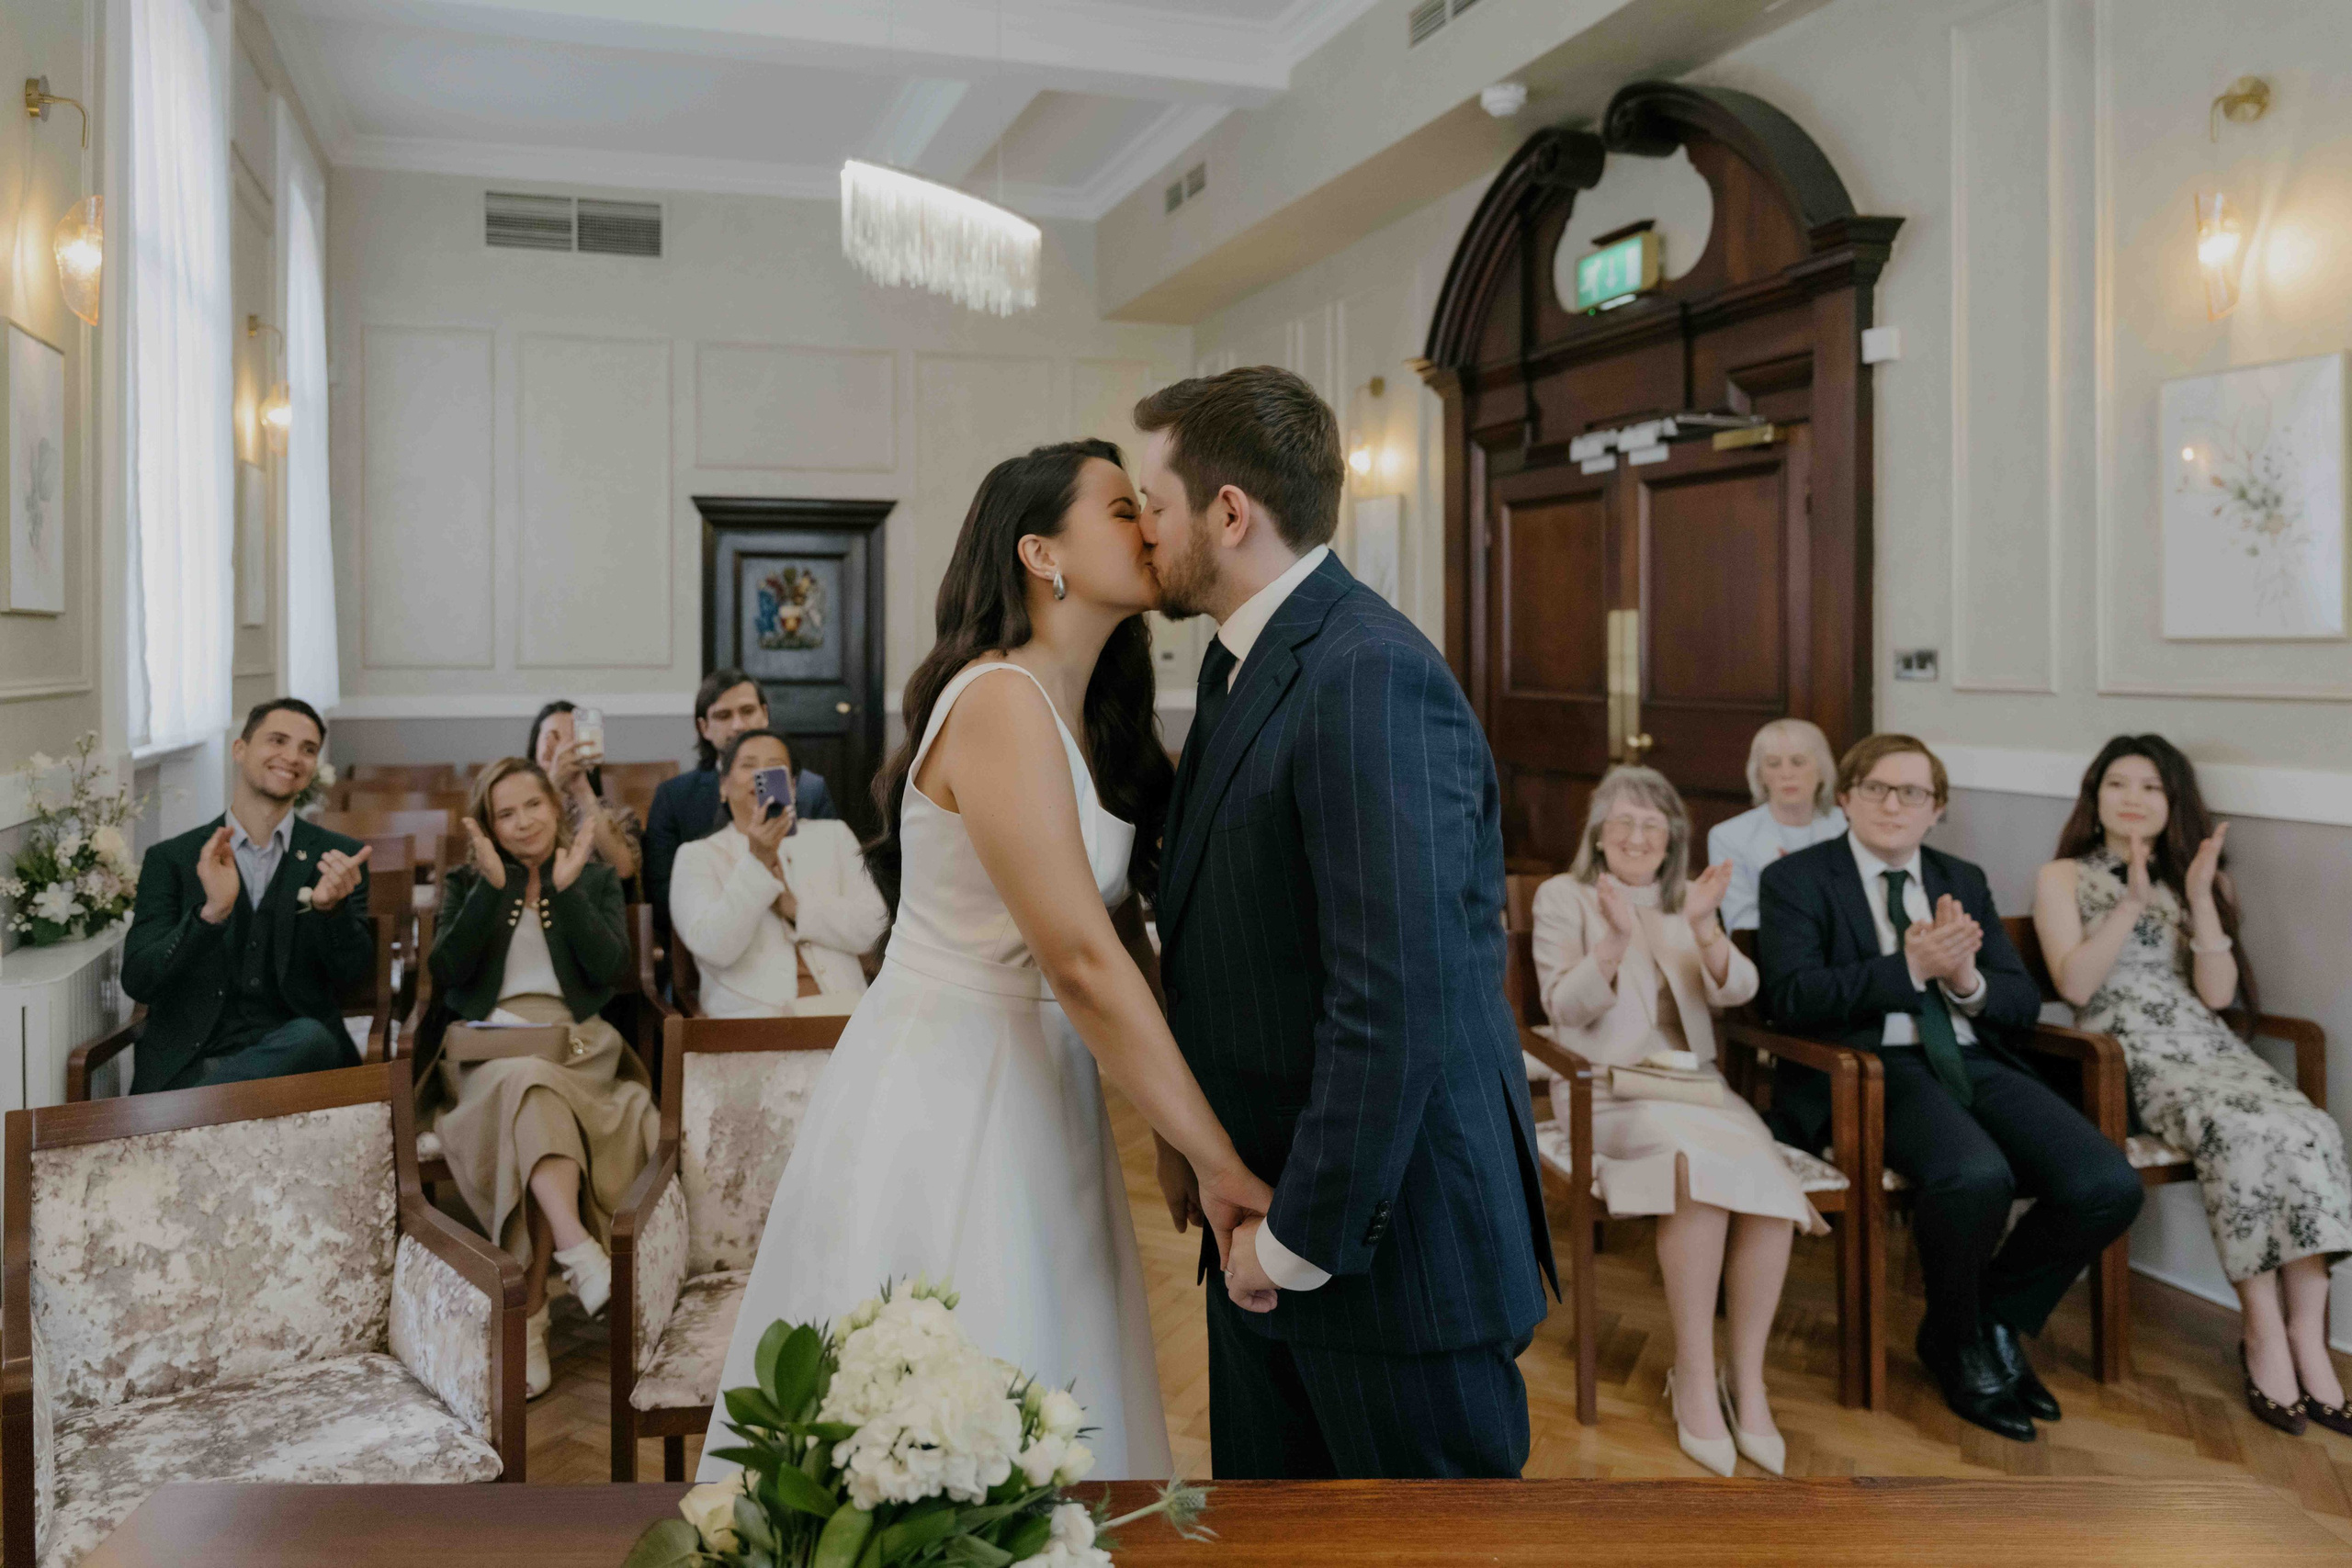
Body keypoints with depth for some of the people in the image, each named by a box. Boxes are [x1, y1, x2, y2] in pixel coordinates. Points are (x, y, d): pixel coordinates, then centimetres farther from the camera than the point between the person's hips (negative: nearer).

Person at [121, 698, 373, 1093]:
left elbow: (353, 972, 1)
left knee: (310, 1036, -36)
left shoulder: (339, 857, 12)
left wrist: (331, 907, -20)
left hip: (291, 1052, 2)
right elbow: (136, 981, 0)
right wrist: (211, 912, -17)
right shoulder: (170, 860, 11)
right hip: (190, 1062, -2)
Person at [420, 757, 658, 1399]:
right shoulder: (465, 884, 20)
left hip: (578, 1046, 0)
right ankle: (581, 1252, -51)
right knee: (529, 1083, -37)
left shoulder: (597, 879, 18)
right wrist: (493, 886, -4)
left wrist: (566, 889, -4)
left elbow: (609, 969, 1)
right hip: (488, 1046, 0)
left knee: (529, 1111, -33)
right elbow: (448, 970, 1)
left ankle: (530, 1320, -32)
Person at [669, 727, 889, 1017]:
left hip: (837, 1004, 2)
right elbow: (713, 948, -5)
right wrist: (758, 862, -12)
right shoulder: (697, 856, 13)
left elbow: (873, 928, 7)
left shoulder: (833, 836, 20)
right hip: (752, 1010, -2)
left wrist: (796, 907, -4)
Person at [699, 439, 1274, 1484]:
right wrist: (1220, 1162, -19)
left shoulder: (1089, 721, 10)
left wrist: (1196, 1141, 0)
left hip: (1034, 1103, 9)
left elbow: (1118, 932, 7)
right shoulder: (1000, 702, -18)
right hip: (944, 1107, -9)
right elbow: (1082, 962, -22)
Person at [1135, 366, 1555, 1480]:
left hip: (1392, 1238, -9)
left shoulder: (1370, 679, -22)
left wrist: (1303, 1239, -19)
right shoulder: (1244, 661, 9)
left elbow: (1397, 1001, -27)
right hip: (1268, 1220, 9)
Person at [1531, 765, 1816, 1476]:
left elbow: (1736, 991, 2)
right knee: (1701, 1160, -33)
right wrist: (1617, 942, -21)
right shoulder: (1564, 896, 6)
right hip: (1608, 1093, -4)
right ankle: (1694, 1376, -21)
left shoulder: (1688, 898, 17)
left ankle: (1748, 1382, -17)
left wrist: (1703, 929, -17)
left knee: (1767, 1174, -27)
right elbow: (1565, 1008, -5)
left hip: (1696, 1085, 4)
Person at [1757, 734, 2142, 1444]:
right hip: (1877, 1068, -5)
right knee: (1976, 1176, -34)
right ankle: (1958, 1346, -3)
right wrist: (1911, 967, -19)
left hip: (1975, 1062, 6)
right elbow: (1792, 995, -10)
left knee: (2109, 1186, -19)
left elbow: (2024, 1001, 15)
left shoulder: (1963, 880, 22)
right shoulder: (1797, 879, 5)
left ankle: (2000, 1317, 8)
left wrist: (1968, 979, -8)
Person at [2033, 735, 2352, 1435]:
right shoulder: (2064, 878, 10)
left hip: (2211, 1049, 4)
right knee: (2242, 1131, -32)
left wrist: (2200, 899, -3)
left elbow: (2218, 994, 7)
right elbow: (2075, 984, -6)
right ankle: (2263, 1328, -22)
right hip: (2130, 1058, -4)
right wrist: (2133, 902, -12)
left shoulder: (2198, 879, 21)